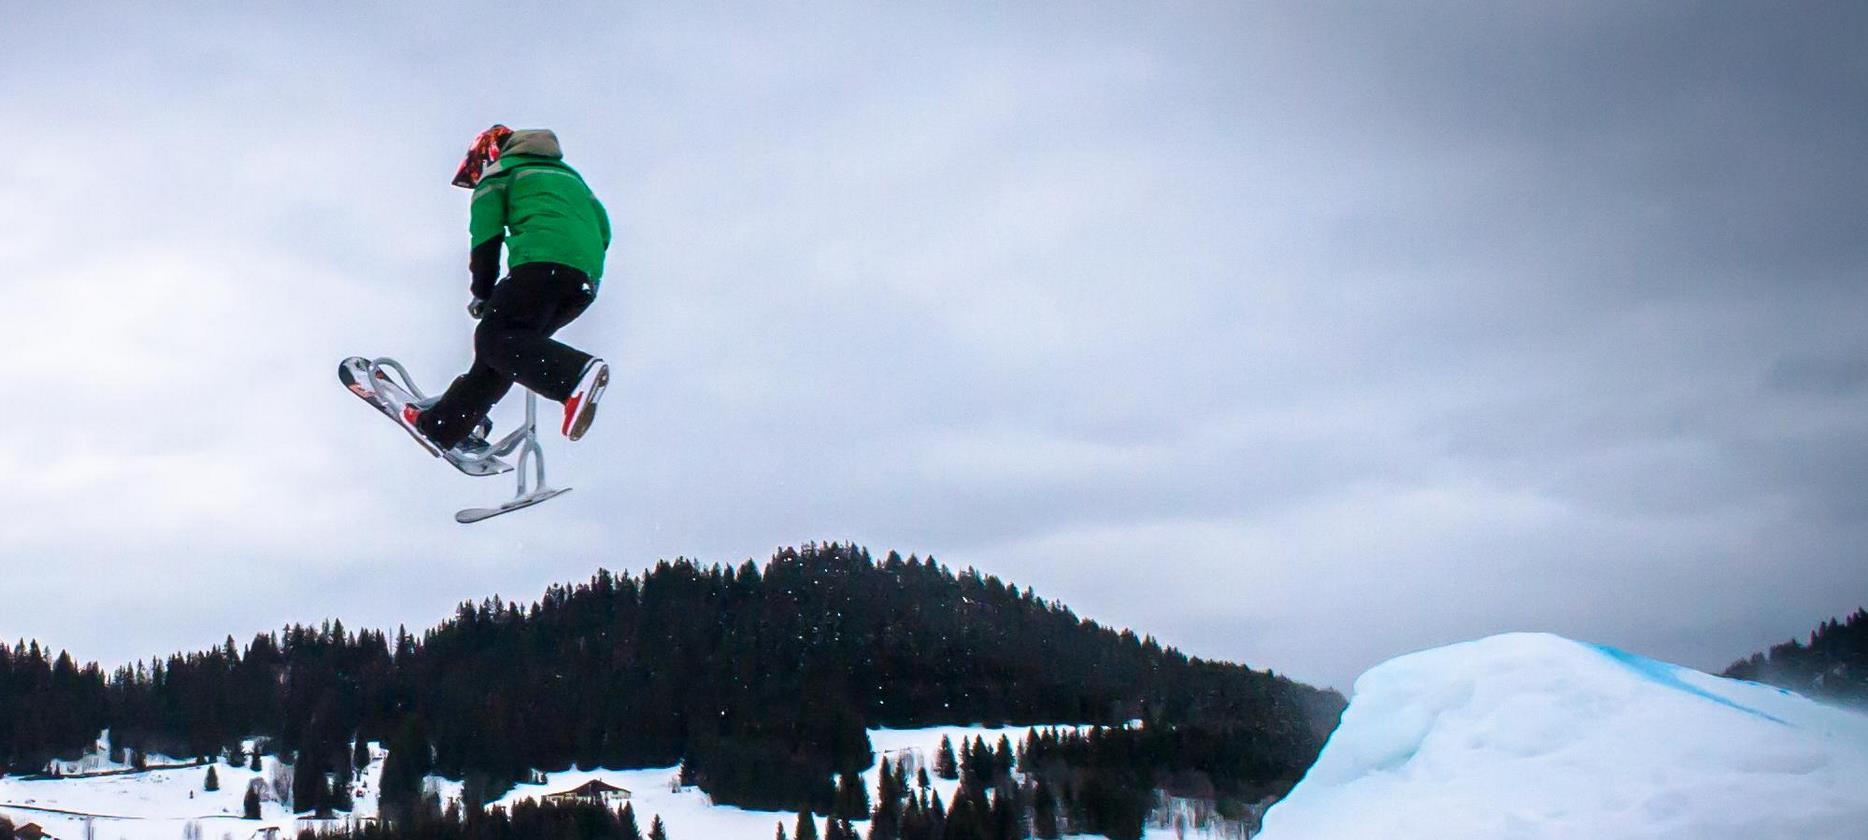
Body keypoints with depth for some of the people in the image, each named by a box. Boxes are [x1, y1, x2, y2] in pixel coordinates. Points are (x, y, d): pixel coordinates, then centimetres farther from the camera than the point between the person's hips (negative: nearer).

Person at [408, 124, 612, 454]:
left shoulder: (498, 172, 18)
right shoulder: (568, 174, 37)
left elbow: (486, 238, 6)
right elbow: (602, 229, 27)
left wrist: (483, 295, 15)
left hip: (542, 261, -7)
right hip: (587, 281, 7)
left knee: (494, 339, -16)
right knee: (510, 341, 14)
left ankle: (577, 374, -41)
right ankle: (443, 425, 14)